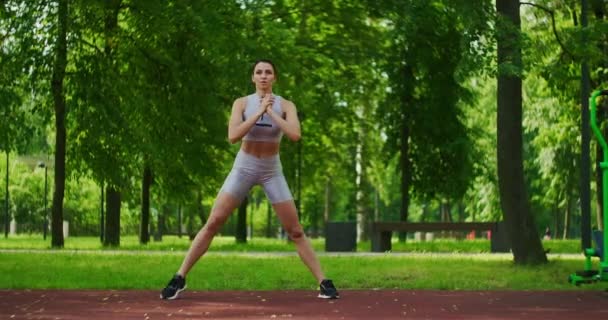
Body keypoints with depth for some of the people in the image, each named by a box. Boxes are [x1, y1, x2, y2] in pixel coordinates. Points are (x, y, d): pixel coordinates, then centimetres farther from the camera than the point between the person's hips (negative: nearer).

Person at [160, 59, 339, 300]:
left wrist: (271, 113, -20)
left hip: (272, 170, 0)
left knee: (295, 231, -1)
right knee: (212, 223, -7)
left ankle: (323, 283, 5)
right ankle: (179, 279, -2)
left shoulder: (285, 105, -4)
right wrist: (258, 113, -23)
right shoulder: (242, 103, -5)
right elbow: (232, 136, -19)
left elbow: (295, 135, -21)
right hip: (244, 167, 0)